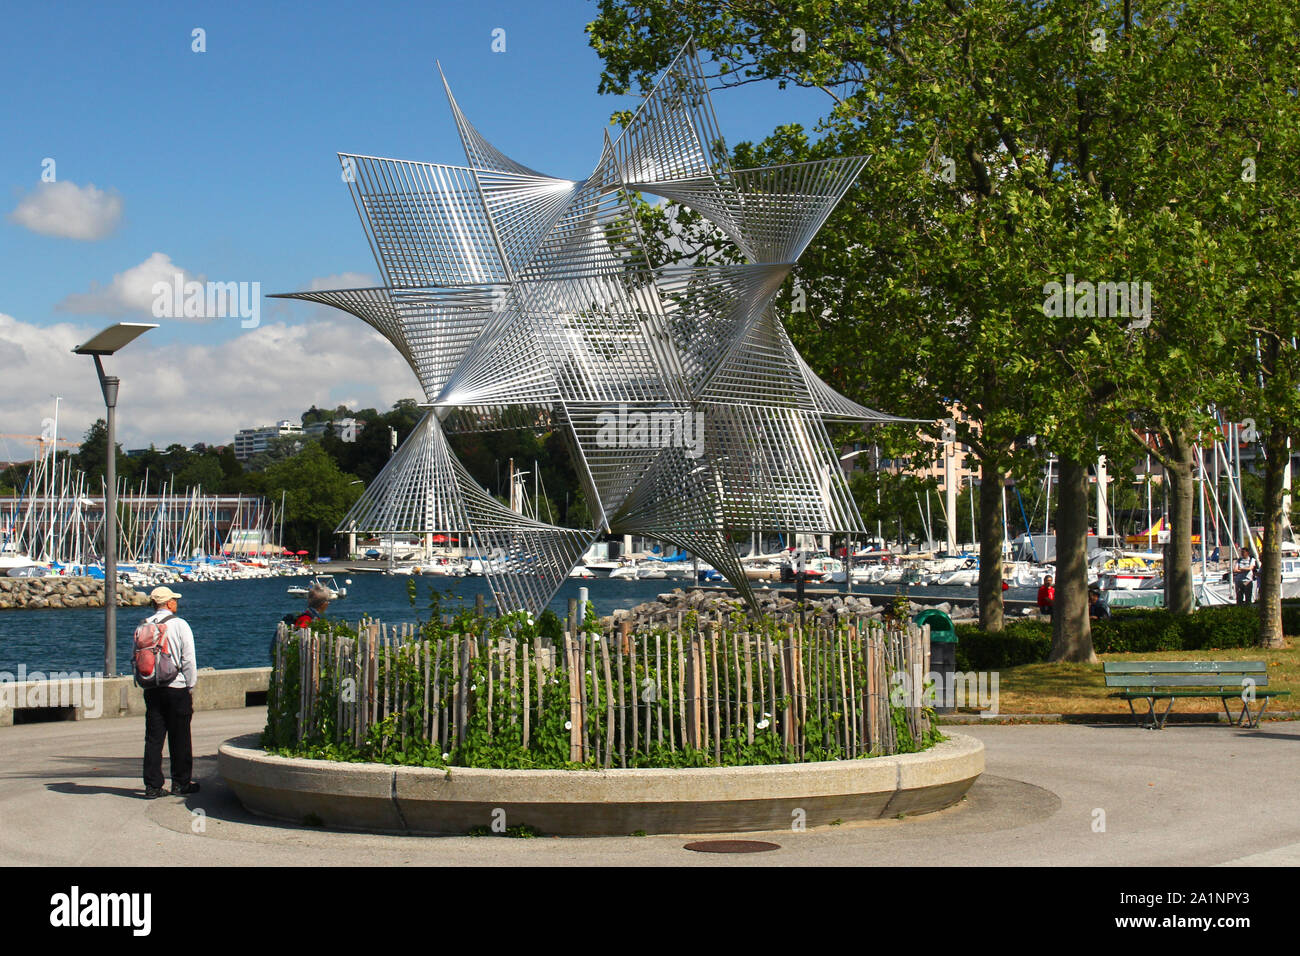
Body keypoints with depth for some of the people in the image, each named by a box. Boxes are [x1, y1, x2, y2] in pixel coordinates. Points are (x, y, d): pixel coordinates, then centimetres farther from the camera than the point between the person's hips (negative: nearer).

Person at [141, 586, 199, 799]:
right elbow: (189, 660, -9)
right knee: (179, 739, 6)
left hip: (151, 690, 4)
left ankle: (152, 785, 5)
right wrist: (190, 687, -1)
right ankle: (181, 783, 13)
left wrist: (145, 684, 16)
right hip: (177, 688, -4)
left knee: (153, 739, 6)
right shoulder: (179, 625, -7)